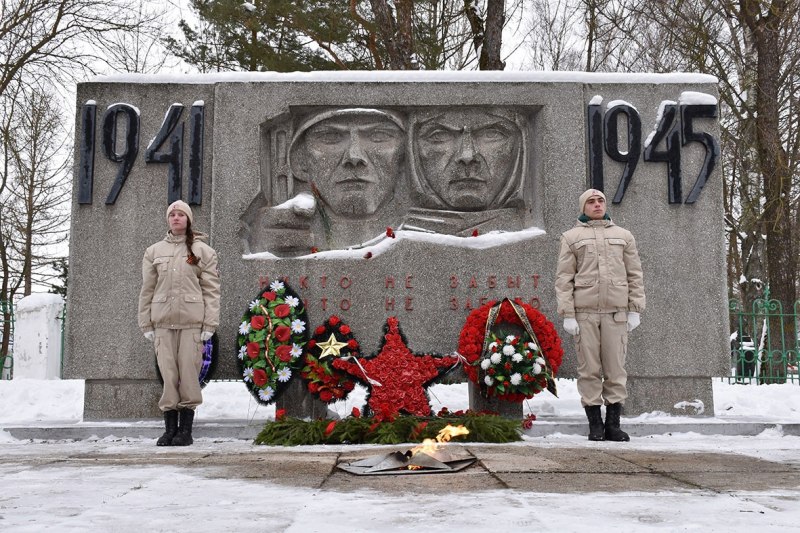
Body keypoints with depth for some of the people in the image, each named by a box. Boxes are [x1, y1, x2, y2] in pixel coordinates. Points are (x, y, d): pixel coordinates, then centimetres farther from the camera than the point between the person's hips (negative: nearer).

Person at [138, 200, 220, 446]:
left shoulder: (203, 251, 7)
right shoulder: (154, 251, 15)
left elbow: (211, 289, 2)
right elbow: (147, 289, 13)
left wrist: (210, 323, -6)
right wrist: (146, 323, 6)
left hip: (192, 321, -2)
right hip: (163, 321, 2)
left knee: (188, 372, -4)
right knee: (168, 373, 0)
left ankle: (186, 429, 4)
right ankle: (170, 428, 7)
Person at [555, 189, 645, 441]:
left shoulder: (623, 236, 17)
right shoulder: (571, 237, 11)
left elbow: (635, 275, 14)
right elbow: (564, 278, 4)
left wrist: (635, 309, 4)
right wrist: (567, 314, -5)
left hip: (616, 312, 1)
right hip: (584, 312, -1)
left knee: (616, 369, 0)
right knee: (589, 369, -1)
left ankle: (613, 424, 6)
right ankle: (595, 424, 6)